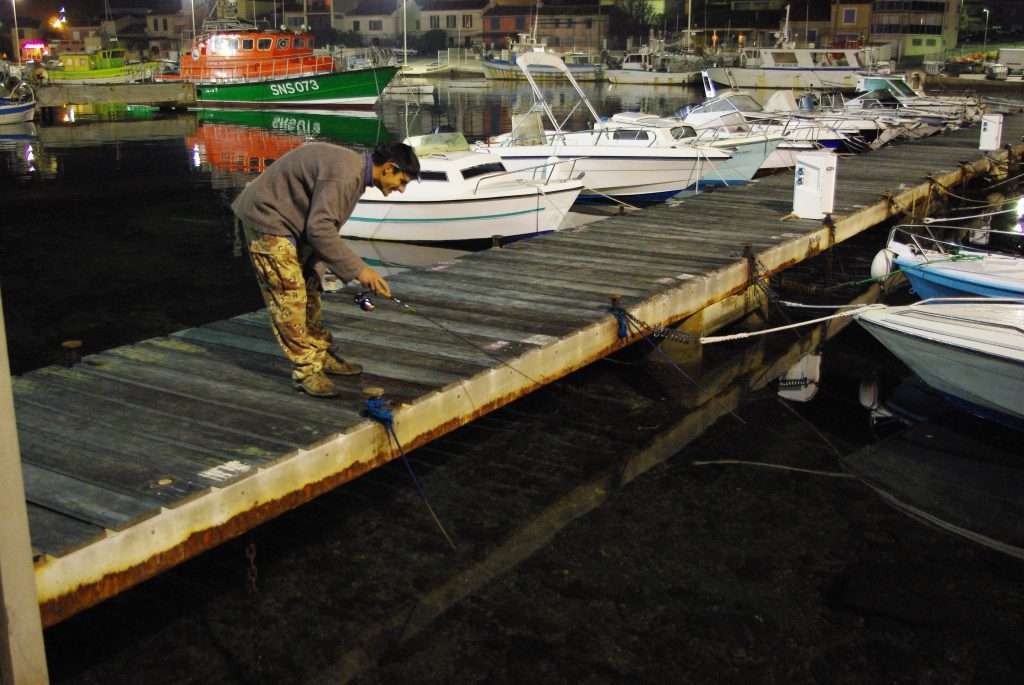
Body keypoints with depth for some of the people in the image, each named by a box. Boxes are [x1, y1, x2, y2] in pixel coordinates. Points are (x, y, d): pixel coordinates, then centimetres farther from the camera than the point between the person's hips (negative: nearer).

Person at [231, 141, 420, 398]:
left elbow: (325, 227, 6)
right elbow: (319, 228, -31)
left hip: (291, 221, 10)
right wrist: (358, 269, -28)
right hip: (267, 219, -10)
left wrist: (317, 268, -3)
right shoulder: (343, 173, -28)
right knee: (290, 295, -8)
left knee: (308, 289, 14)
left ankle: (321, 356, 25)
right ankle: (306, 370, -1)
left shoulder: (356, 172, 4)